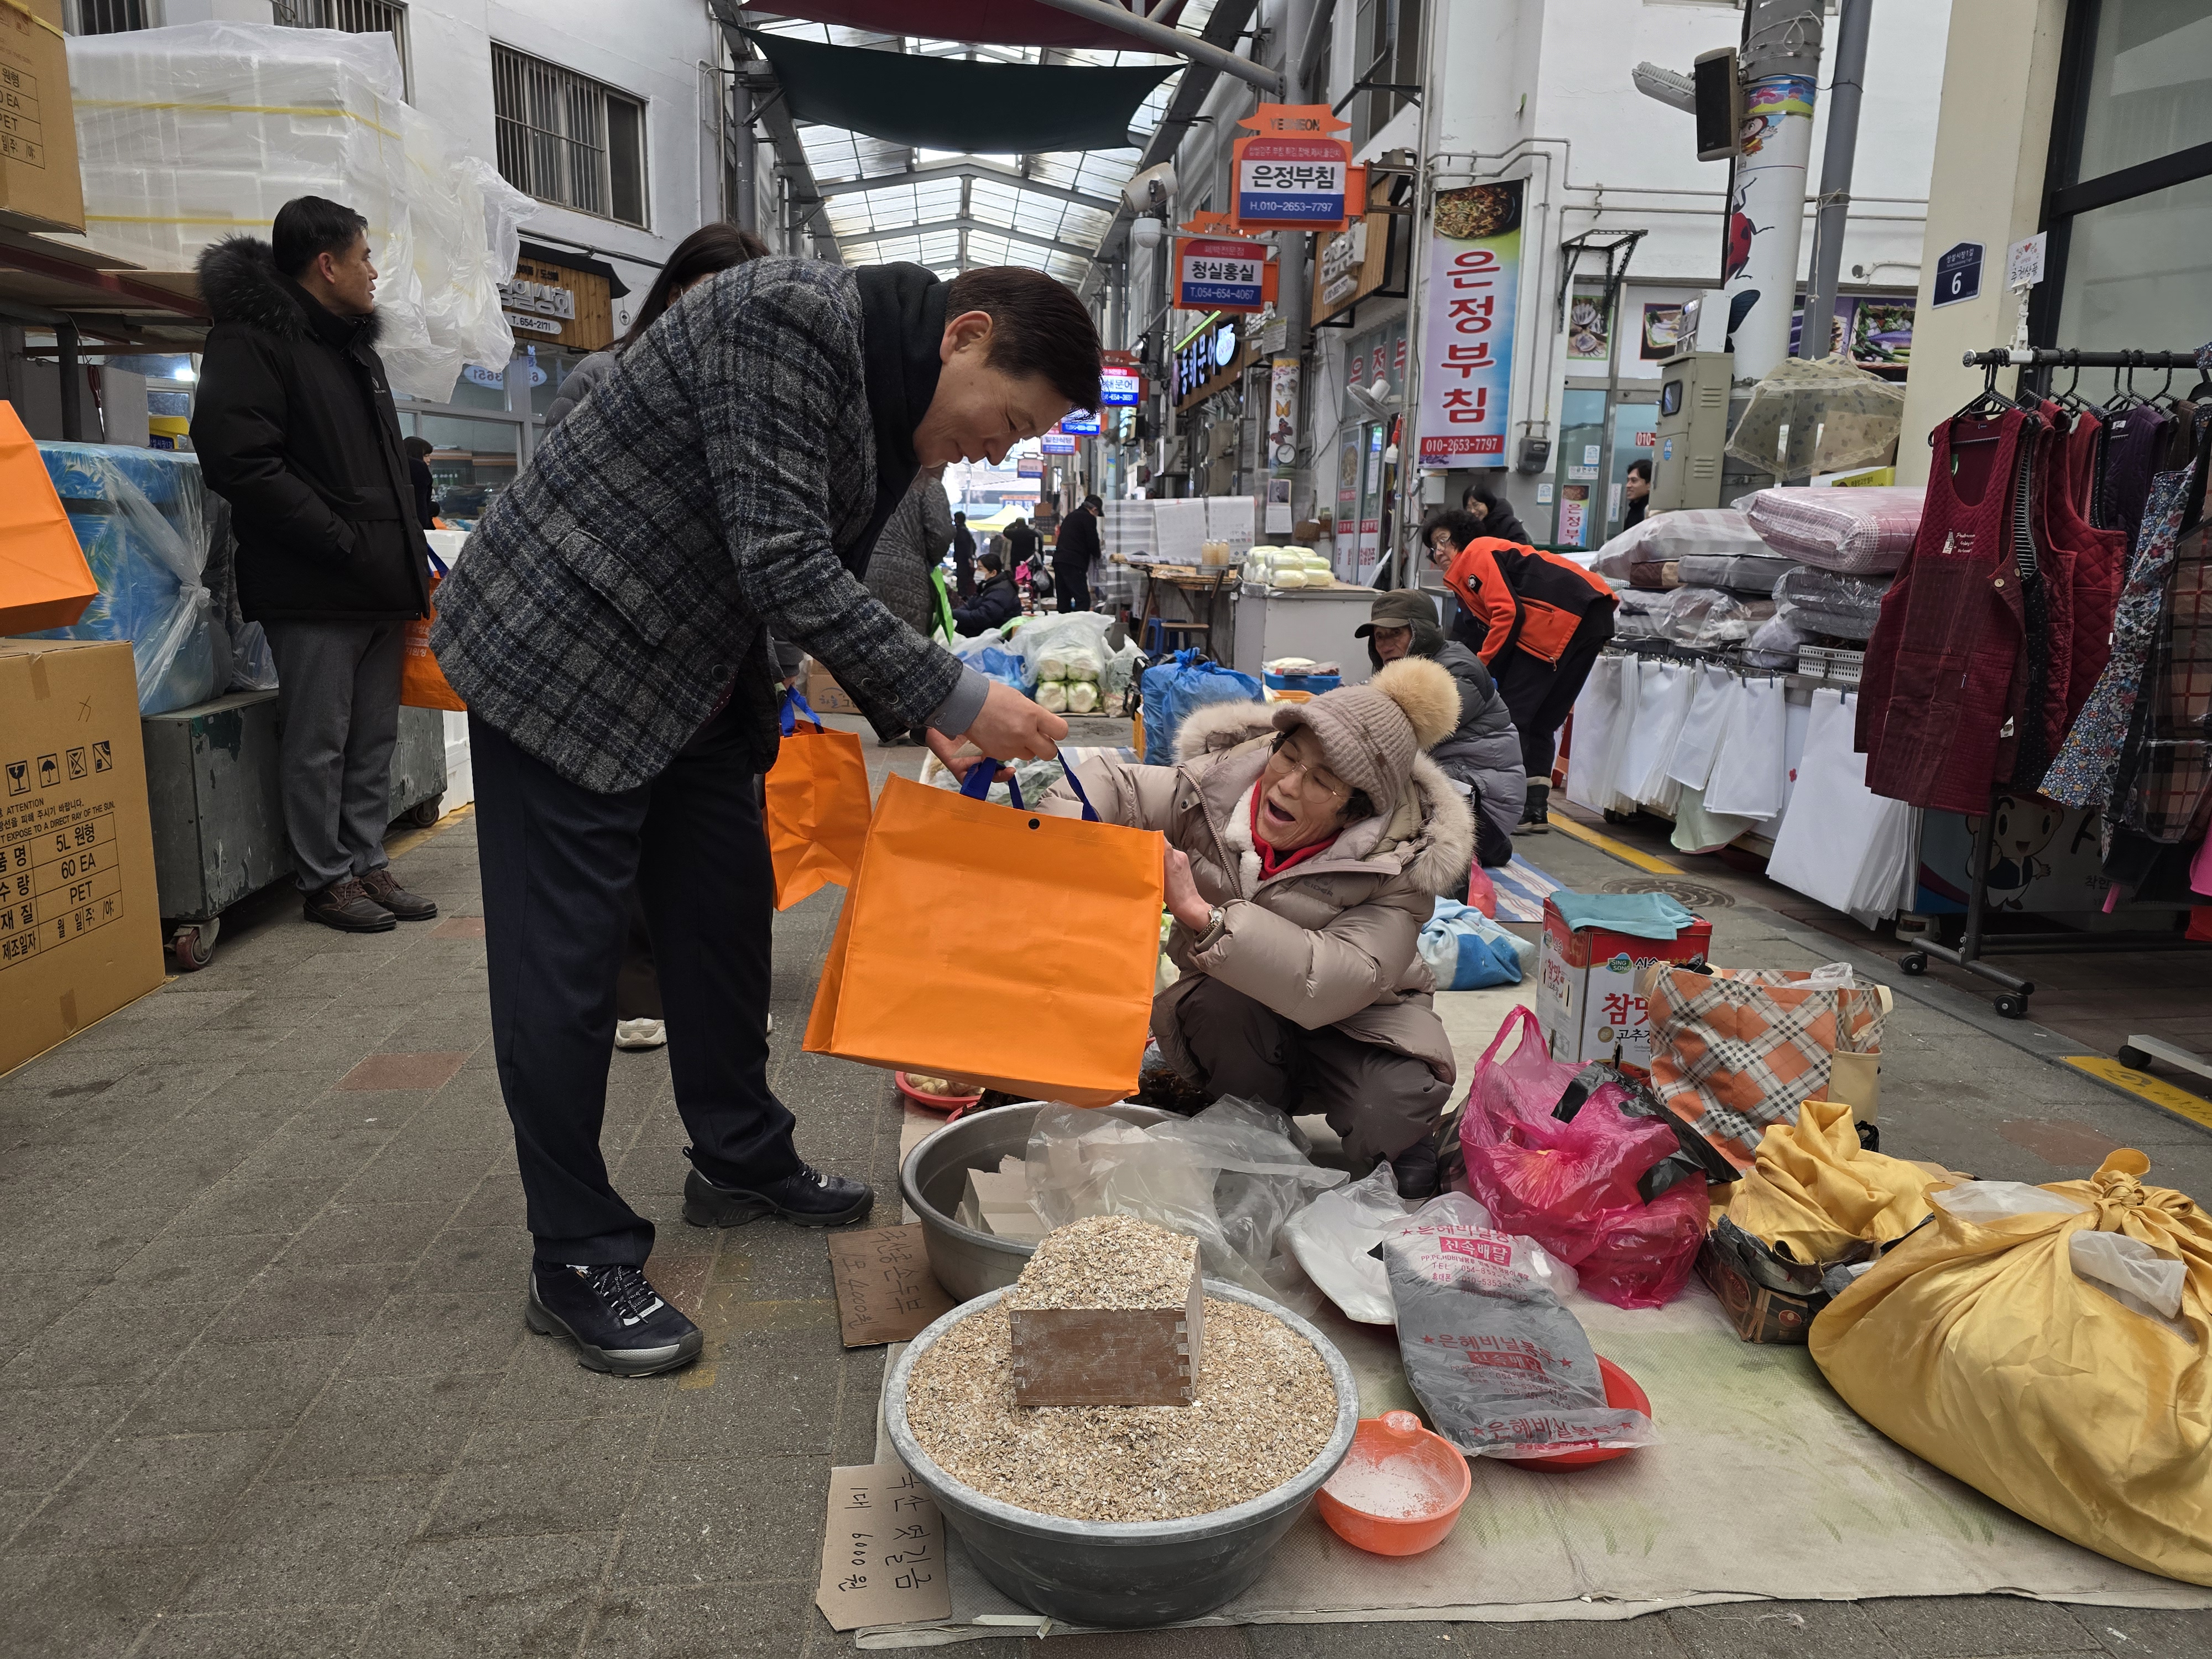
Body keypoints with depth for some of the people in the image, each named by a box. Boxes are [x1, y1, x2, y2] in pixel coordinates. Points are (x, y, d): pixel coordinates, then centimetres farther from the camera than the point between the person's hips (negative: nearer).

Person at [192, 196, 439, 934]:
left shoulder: (357, 348, 21)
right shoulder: (251, 341, -8)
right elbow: (238, 461, -19)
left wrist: (410, 558, 15)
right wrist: (340, 541, -19)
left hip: (379, 587, 8)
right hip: (314, 592, -8)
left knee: (374, 740, 12)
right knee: (318, 745, 0)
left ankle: (367, 864, 22)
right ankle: (325, 881, 10)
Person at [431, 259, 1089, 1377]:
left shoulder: (892, 405, 6)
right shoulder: (789, 318, -23)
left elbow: (827, 578, 12)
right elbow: (782, 567, -30)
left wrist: (916, 715, 0)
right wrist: (955, 697, -25)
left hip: (692, 677, 10)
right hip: (560, 661, -9)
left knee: (727, 916, 15)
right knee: (564, 964, -2)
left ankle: (743, 1164, 33)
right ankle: (577, 1263, 11)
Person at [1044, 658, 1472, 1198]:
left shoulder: (1397, 867, -24)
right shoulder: (1218, 783, -15)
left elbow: (1338, 985, -39)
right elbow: (1106, 785, -6)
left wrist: (1202, 913, -43)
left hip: (1356, 1025, -2)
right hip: (1235, 1017, 3)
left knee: (1392, 1118, -32)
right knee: (1225, 1007, -34)